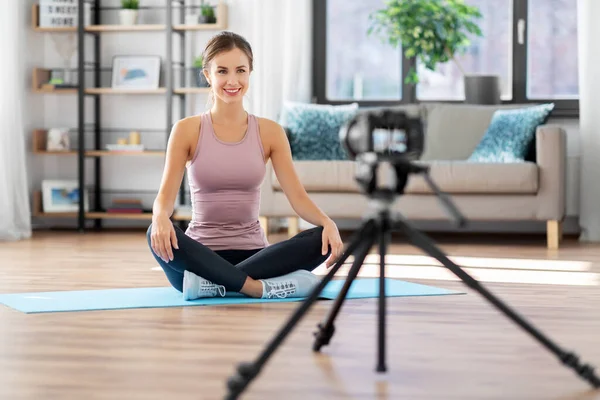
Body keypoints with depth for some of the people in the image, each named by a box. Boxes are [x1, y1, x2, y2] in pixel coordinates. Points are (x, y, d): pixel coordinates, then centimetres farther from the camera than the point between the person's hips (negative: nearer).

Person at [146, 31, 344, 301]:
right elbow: (166, 194, -9)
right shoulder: (187, 130, -1)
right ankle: (260, 287, -31)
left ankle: (216, 282, -27)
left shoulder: (270, 132, 3)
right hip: (202, 256, -2)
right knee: (158, 235, -34)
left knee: (324, 239, -24)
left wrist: (327, 223, -24)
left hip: (254, 254, 2)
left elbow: (297, 196, -3)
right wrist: (161, 217, -34)